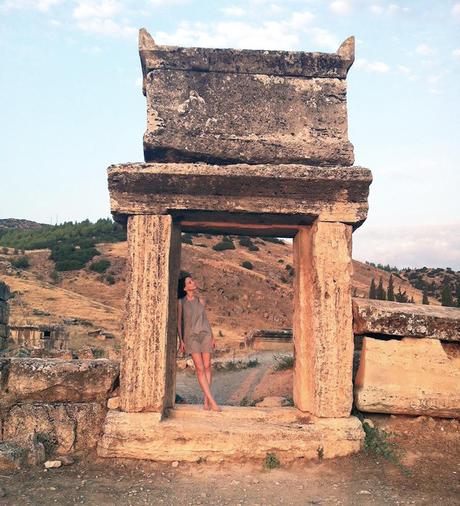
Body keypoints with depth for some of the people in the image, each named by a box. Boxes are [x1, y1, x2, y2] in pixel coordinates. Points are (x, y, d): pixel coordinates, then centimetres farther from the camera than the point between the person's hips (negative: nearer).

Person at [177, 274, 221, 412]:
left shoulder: (200, 300, 11)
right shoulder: (181, 302, 1)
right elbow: (179, 322, 3)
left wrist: (212, 337, 12)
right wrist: (181, 340, -2)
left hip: (205, 334, 4)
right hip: (191, 336, -3)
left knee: (207, 367, 0)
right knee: (200, 368, -10)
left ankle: (206, 401, 5)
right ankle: (212, 401, -10)